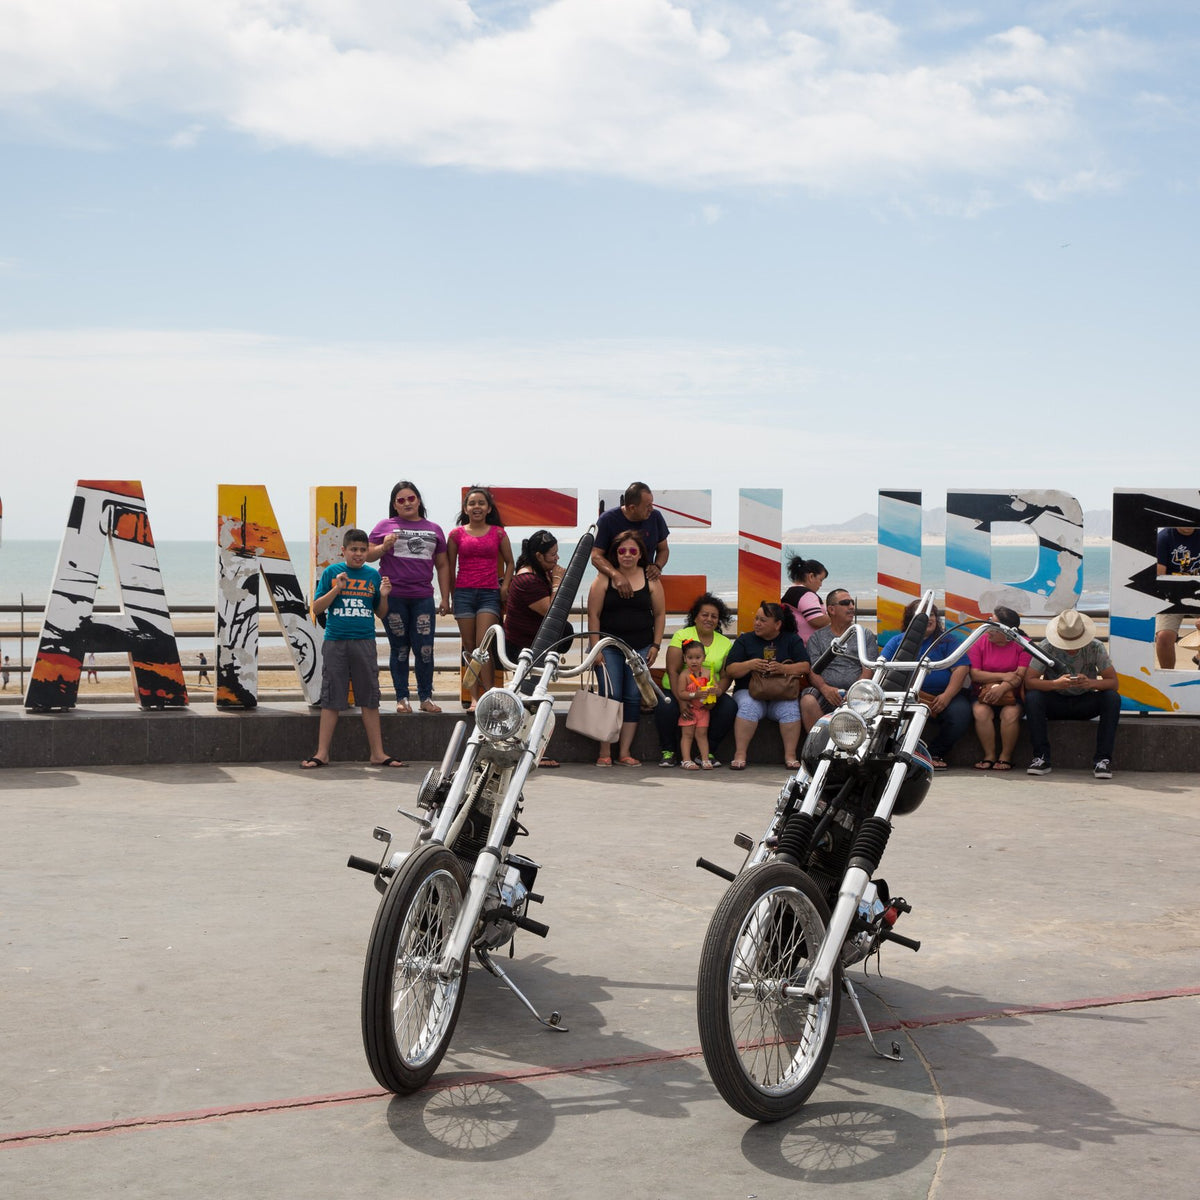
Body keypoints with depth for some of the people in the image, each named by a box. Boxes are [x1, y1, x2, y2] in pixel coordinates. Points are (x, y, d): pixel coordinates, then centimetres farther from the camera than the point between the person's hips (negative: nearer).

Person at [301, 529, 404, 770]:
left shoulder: (373, 575, 9)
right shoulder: (332, 572, 2)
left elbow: (381, 613, 14)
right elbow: (317, 609, 0)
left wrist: (383, 596, -5)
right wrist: (336, 589, -12)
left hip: (364, 642, 2)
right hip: (335, 642, -2)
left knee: (369, 699, 4)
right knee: (331, 700, 1)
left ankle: (377, 754, 9)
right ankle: (322, 754, 6)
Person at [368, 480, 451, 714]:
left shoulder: (434, 530, 15)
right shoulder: (385, 526, 9)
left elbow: (443, 565, 16)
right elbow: (368, 556, 7)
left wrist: (445, 598, 10)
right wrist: (384, 547, -13)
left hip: (423, 598, 1)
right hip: (393, 597, -1)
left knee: (425, 649, -3)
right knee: (400, 649, 3)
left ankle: (426, 697, 7)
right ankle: (402, 698, 10)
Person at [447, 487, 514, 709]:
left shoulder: (498, 533, 7)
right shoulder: (456, 534, 6)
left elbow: (509, 562, 18)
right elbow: (449, 566, 11)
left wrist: (505, 585, 6)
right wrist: (452, 594, 7)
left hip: (489, 593, -1)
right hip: (464, 593, 1)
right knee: (469, 648, 3)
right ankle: (474, 698, 5)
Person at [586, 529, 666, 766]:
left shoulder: (650, 580, 5)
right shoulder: (604, 578, -1)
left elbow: (660, 614, 10)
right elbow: (593, 614, -2)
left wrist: (655, 645, 4)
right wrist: (595, 647, -7)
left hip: (641, 648, 2)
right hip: (609, 646, -2)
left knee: (633, 699, 1)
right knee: (610, 697, -6)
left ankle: (625, 751, 6)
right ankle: (605, 752, 0)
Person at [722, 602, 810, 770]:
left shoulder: (792, 640, 12)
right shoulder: (745, 640, 12)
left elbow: (805, 667, 0)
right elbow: (730, 670, 4)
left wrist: (783, 669, -18)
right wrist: (750, 665, -14)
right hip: (750, 691, 0)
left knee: (790, 708, -31)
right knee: (749, 707, -33)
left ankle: (790, 755, -26)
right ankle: (740, 754, -33)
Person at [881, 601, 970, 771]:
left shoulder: (948, 640, 14)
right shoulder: (897, 641, 18)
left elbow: (961, 668, 1)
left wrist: (947, 696, -15)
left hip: (944, 695, 0)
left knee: (960, 712, -31)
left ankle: (936, 753, -12)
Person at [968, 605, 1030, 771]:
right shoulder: (979, 642, 1)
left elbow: (1021, 675, -12)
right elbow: (974, 674, -8)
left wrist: (1003, 687, -30)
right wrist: (1003, 676, -17)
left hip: (1011, 696, -1)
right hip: (983, 695, 1)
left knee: (1010, 713, -31)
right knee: (981, 712, -30)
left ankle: (1006, 756, -16)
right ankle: (989, 756, -18)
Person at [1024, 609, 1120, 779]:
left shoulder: (1095, 648, -14)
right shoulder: (1046, 647, -17)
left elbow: (1114, 682, -17)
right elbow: (1029, 681, -22)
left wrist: (1091, 683, -38)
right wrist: (1056, 684, -40)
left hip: (1084, 704, 1)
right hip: (1055, 702, -1)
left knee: (1113, 698, -27)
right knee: (1032, 697, -31)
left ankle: (1103, 759, -24)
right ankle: (1041, 758, -25)